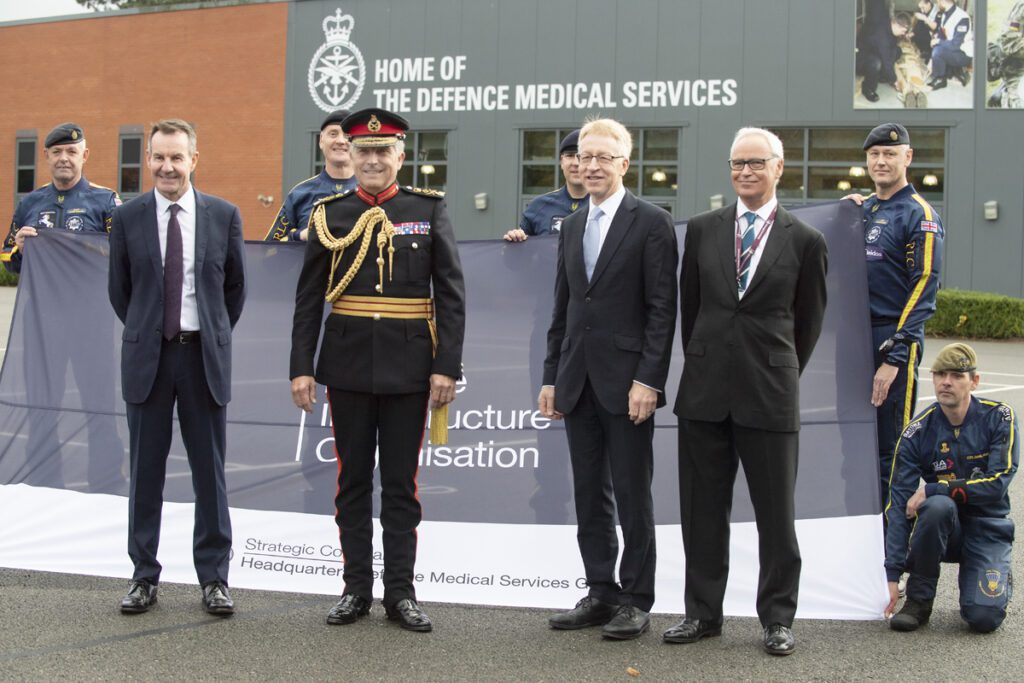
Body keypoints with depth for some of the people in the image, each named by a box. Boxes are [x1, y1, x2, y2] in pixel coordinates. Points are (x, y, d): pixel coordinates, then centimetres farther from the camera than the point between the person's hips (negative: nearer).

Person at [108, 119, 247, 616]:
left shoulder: (224, 215, 1)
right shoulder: (127, 218, 1)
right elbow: (119, 291, 11)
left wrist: (213, 335, 11)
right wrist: (146, 333, 11)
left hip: (204, 355, 0)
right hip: (147, 355, 1)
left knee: (209, 470, 4)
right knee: (145, 470, 6)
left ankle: (214, 578, 12)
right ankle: (144, 576, 16)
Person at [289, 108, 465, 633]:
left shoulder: (429, 210, 1)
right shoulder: (329, 215, 4)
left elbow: (451, 293, -1)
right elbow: (309, 298, 4)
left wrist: (447, 366, -8)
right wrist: (301, 367, -2)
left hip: (409, 366, -1)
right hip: (348, 364, 1)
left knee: (401, 482, 5)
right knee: (353, 480, 8)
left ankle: (400, 592, 13)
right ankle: (356, 588, 17)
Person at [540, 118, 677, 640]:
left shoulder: (651, 222, -5)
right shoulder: (571, 227, 14)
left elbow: (662, 308, -10)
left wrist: (649, 380, -16)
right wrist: (552, 377, 11)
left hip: (627, 381, -6)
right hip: (578, 382, 6)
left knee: (632, 496, 1)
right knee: (589, 494, 10)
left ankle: (636, 601, 10)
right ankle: (601, 593, 19)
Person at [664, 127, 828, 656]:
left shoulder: (805, 241, 0)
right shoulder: (702, 230, 7)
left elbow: (808, 322, 8)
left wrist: (781, 374, 10)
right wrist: (702, 365, 14)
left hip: (770, 393, -2)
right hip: (705, 389, 3)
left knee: (775, 511, 4)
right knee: (703, 508, 9)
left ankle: (777, 618, 15)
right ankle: (702, 612, 20)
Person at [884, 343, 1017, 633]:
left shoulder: (999, 417, -10)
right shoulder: (918, 432, -10)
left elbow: (998, 483, -19)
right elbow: (899, 504, -12)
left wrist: (933, 489, -23)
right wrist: (891, 574, -18)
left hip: (988, 528, -1)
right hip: (943, 528, 1)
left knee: (984, 617, -21)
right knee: (938, 506, -35)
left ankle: (999, 580, 16)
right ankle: (919, 598, -16)